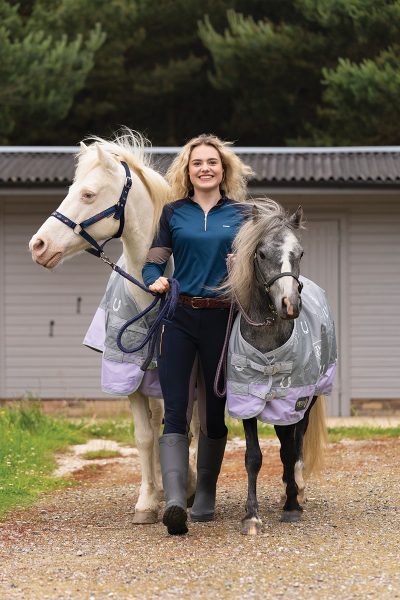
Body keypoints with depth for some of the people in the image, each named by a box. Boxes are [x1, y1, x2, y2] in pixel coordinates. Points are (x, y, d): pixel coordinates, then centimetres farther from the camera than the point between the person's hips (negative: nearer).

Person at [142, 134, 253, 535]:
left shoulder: (242, 213, 8)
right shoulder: (173, 213, 8)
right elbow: (154, 260, 7)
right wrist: (155, 281, -13)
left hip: (223, 318, 1)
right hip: (179, 318, 0)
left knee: (214, 412, 9)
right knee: (174, 412, -12)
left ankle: (206, 495, 24)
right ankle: (174, 499, -22)